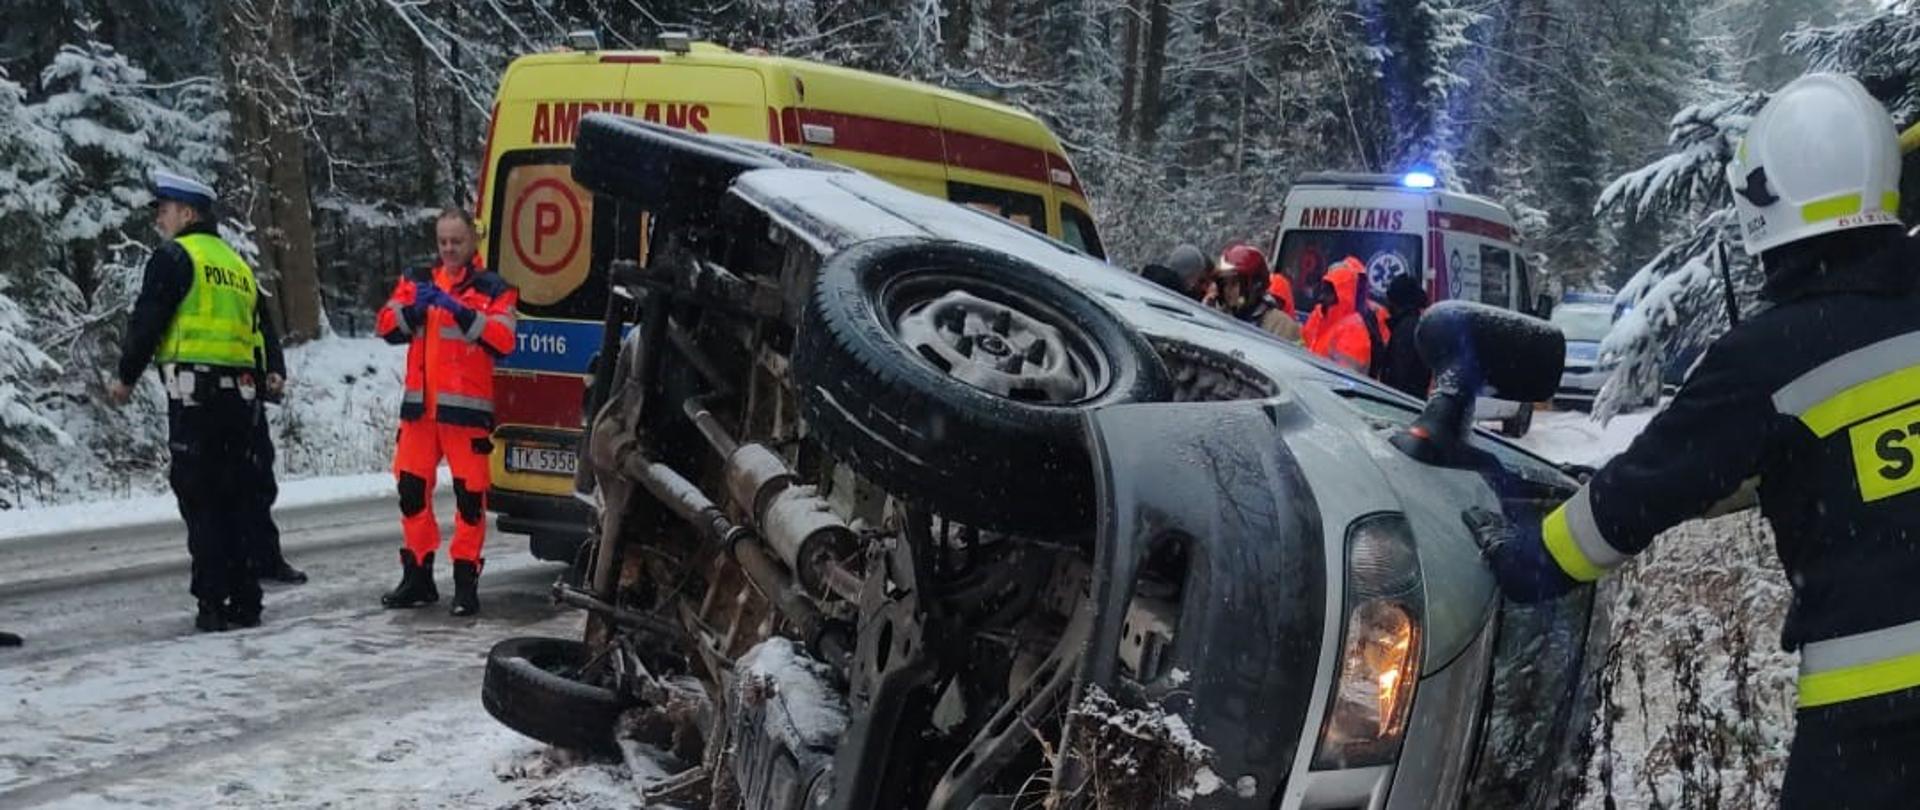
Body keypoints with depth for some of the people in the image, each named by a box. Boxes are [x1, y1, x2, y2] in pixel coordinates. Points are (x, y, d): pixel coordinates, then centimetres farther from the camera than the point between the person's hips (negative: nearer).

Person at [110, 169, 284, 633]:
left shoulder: (175, 256, -2)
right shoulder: (237, 263, 20)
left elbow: (147, 321, -7)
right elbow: (263, 327, 17)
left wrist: (126, 377, 2)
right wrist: (274, 373, 9)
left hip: (193, 391, -7)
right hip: (239, 394, 7)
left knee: (200, 501, -3)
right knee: (237, 500, 11)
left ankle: (213, 606, -5)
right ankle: (245, 603, 13)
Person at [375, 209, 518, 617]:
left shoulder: (493, 288, 3)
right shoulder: (417, 281, 15)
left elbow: (503, 340, -11)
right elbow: (387, 327, 6)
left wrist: (463, 311, -21)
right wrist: (413, 308, -13)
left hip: (467, 408, -4)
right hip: (419, 407, 4)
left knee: (470, 494, -5)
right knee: (412, 489, 8)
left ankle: (466, 580, 3)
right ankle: (417, 576, 19)